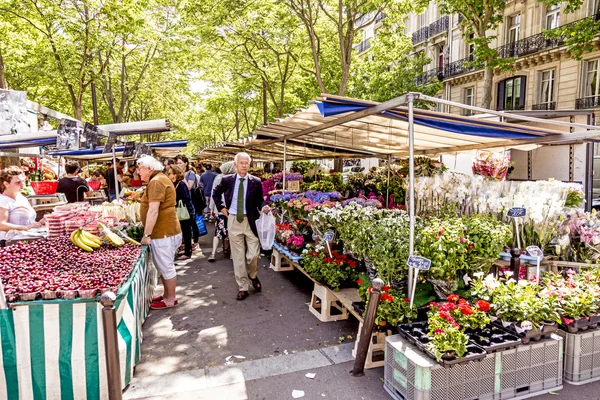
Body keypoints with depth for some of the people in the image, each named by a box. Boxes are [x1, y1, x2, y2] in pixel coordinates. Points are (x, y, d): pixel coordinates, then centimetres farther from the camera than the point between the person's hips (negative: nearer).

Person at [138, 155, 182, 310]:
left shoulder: (156, 181, -17)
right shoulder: (160, 179, 16)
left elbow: (153, 210, -23)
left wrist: (147, 235, -21)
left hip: (163, 233, -10)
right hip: (165, 231, 10)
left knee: (166, 267, 2)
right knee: (164, 266, 19)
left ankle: (171, 299, 14)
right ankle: (167, 295, 31)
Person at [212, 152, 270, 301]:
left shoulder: (256, 182, -2)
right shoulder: (227, 180, 1)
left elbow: (259, 200, 6)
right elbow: (216, 193, 18)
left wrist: (263, 208, -14)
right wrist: (221, 207, 7)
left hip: (251, 220, -1)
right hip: (233, 220, 1)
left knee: (253, 254, -3)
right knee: (238, 256, 6)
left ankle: (253, 276, 30)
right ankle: (243, 287, 17)